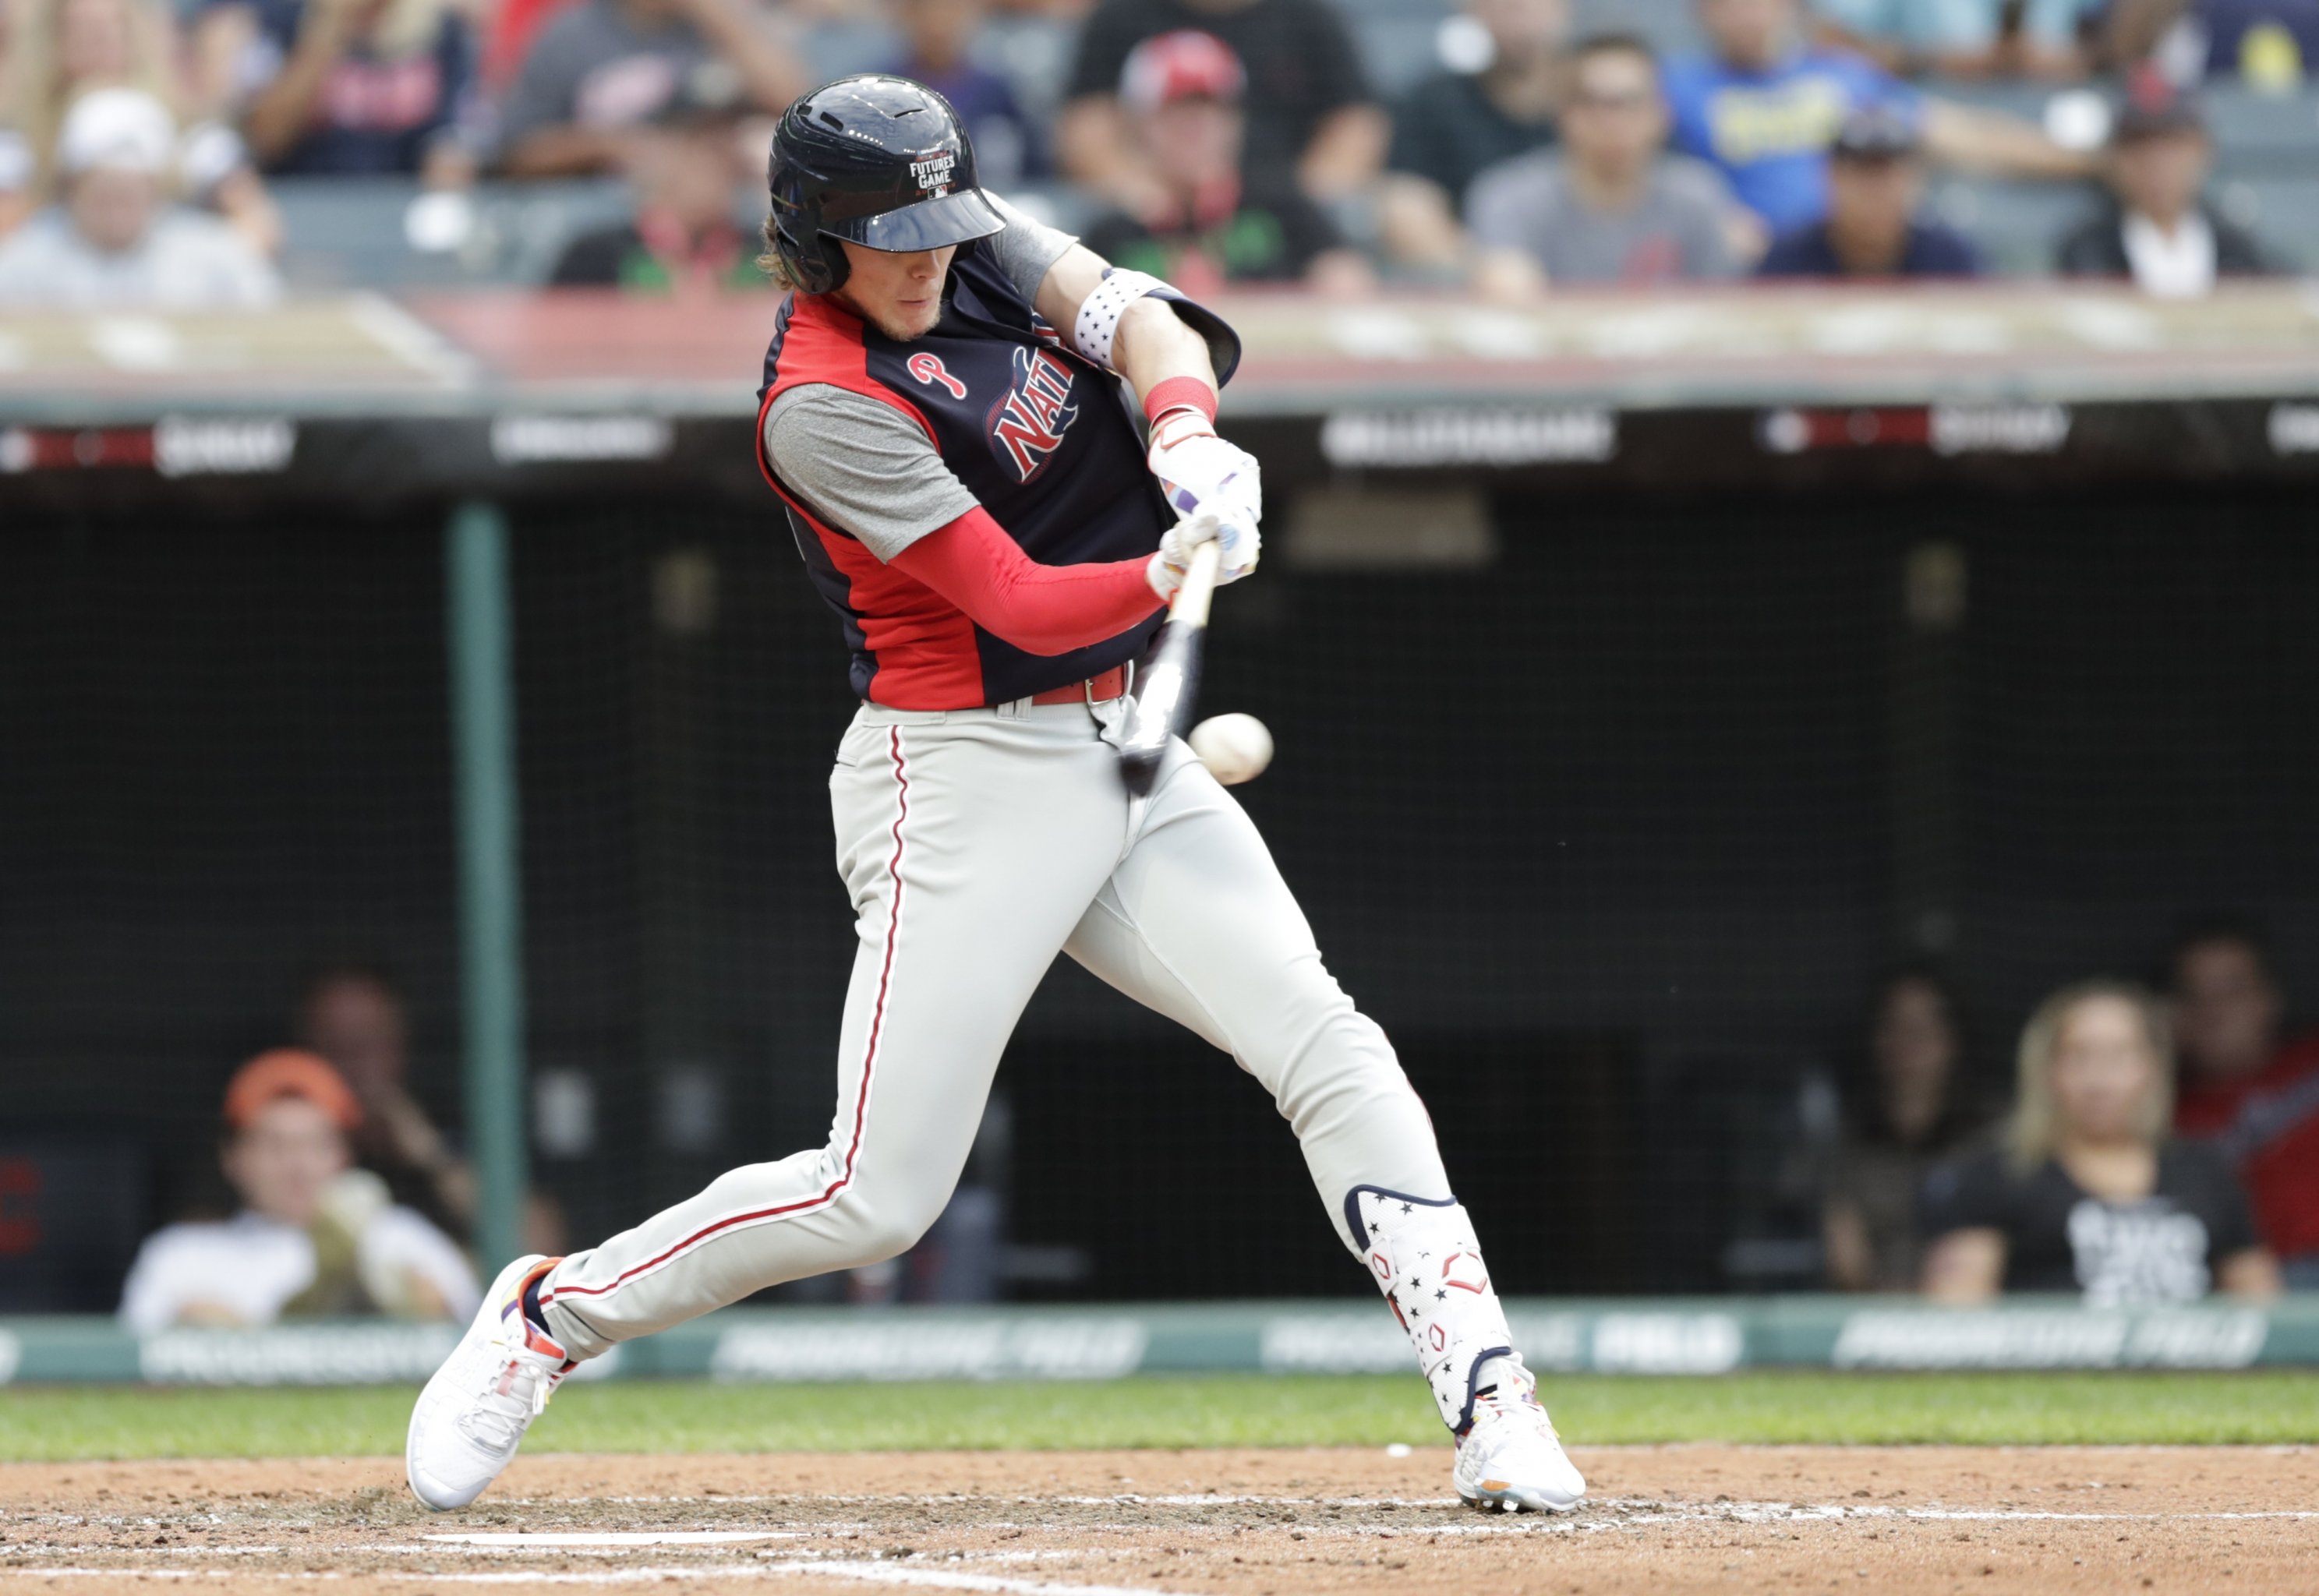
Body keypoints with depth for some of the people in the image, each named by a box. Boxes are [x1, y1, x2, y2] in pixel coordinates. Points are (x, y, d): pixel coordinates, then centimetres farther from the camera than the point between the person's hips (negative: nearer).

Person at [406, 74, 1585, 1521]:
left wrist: (1183, 433, -26)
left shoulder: (986, 248, 5)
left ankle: (1491, 1404, -13)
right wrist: (1175, 571, -39)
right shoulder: (823, 409, -17)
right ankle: (551, 1316, 14)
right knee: (879, 1197, -7)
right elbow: (1018, 604, -22)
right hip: (966, 782, -7)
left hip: (1125, 753, 7)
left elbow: (1145, 323, -5)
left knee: (1329, 1049, -10)